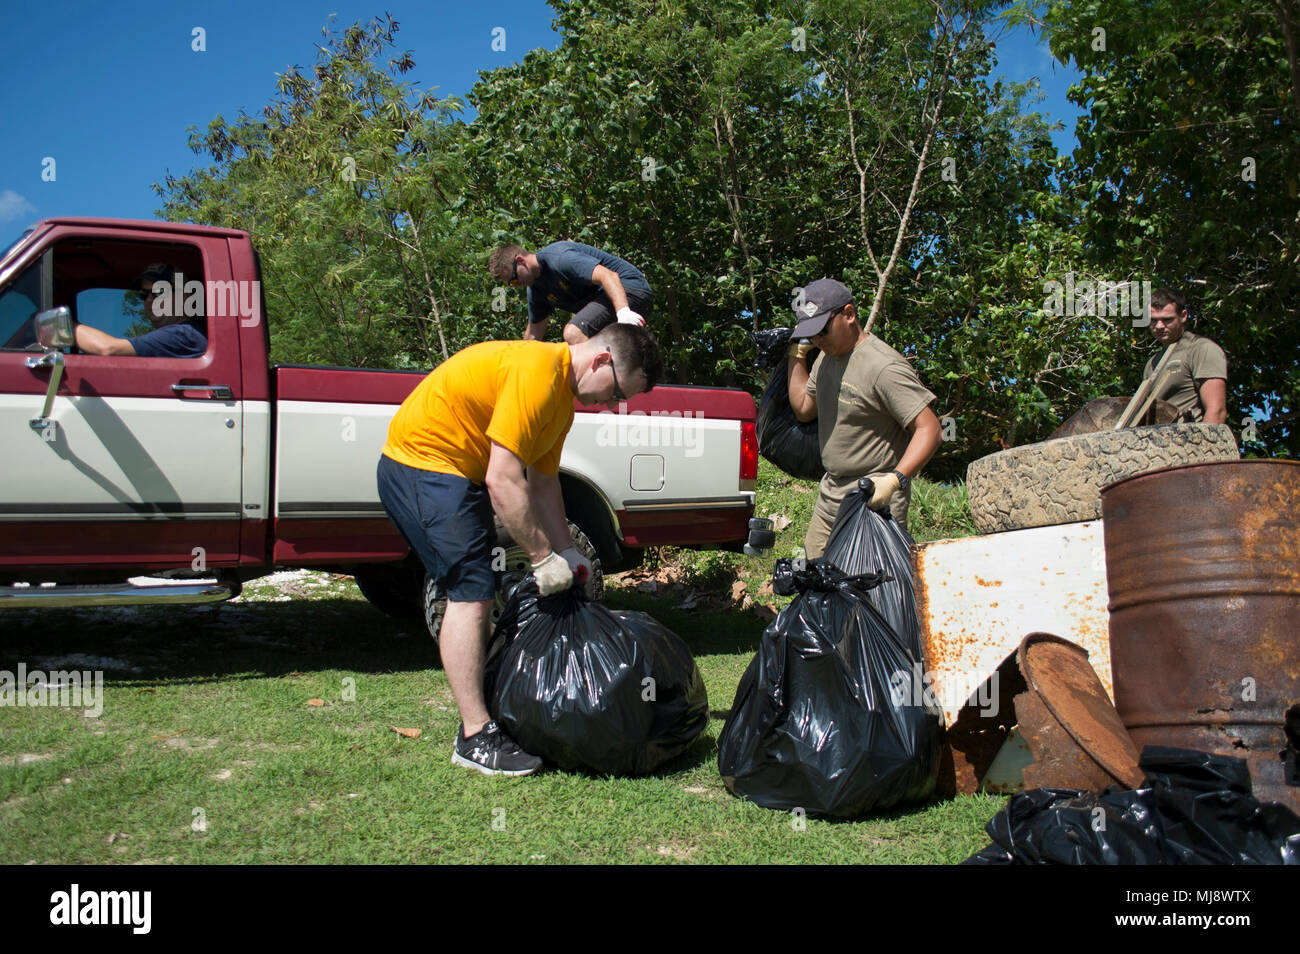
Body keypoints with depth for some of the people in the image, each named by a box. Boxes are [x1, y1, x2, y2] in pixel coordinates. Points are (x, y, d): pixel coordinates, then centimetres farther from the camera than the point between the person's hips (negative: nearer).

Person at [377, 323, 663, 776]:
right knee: (471, 594, -13)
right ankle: (475, 738, -7)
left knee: (477, 591, 11)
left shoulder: (564, 394, 9)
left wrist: (567, 551, 9)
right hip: (420, 464, -11)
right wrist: (544, 556, -20)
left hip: (456, 473, 11)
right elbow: (502, 482, -27)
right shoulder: (537, 372, -24)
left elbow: (544, 481, 14)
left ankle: (483, 706, 21)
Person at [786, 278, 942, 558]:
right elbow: (803, 409, 24)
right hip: (830, 494, 9)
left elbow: (929, 429, -20)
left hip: (873, 499, -8)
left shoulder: (884, 367, -18)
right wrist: (798, 355, 15)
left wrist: (894, 480, -32)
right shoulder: (826, 358, 11)